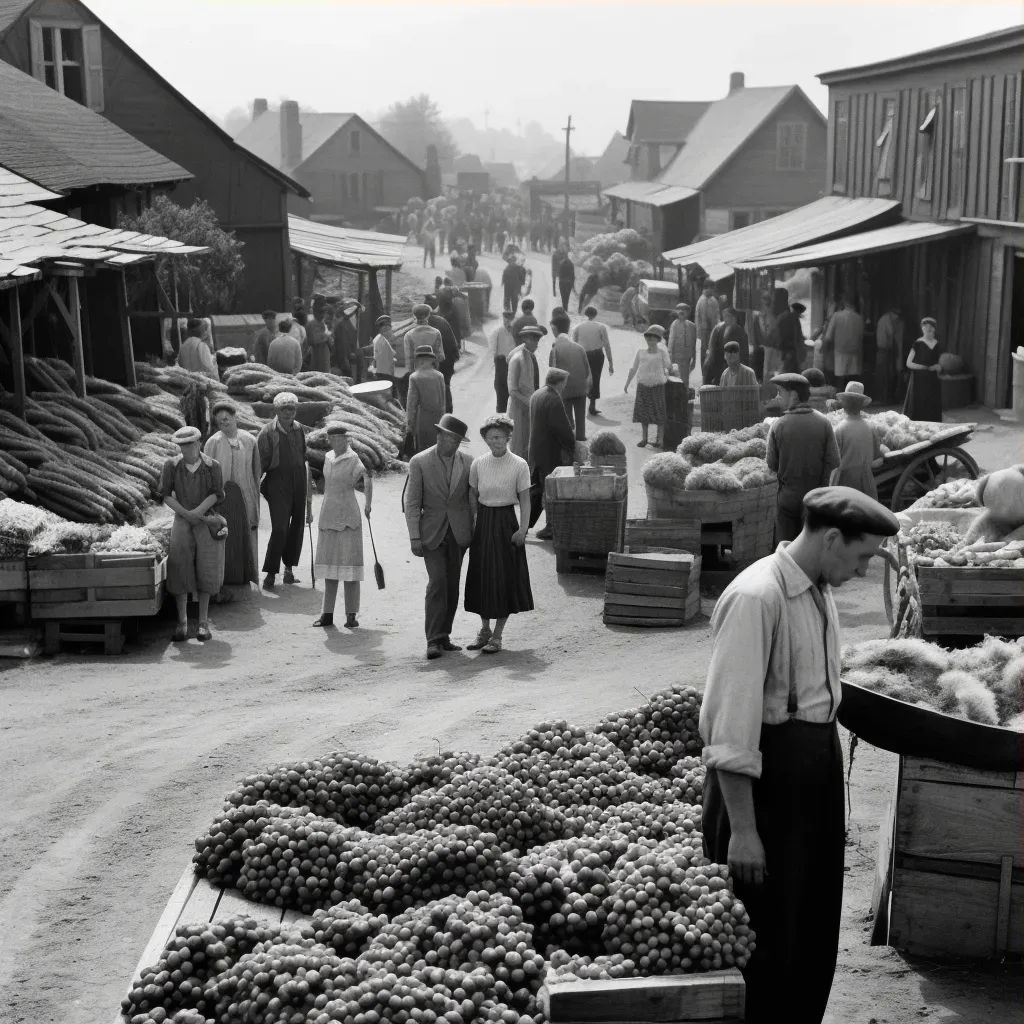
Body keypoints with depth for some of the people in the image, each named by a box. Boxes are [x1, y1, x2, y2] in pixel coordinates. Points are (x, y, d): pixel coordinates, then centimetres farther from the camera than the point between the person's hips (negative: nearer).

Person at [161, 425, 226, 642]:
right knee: (180, 570, -4)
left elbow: (217, 494, -6)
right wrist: (186, 513, -13)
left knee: (205, 571, 0)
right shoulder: (172, 465, -2)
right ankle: (182, 623, 2)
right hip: (182, 521, 1)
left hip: (206, 522, -1)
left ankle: (203, 623, 6)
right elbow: (165, 495, -3)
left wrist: (198, 511, -18)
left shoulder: (211, 466, -4)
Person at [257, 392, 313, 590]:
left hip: (299, 483, 5)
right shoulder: (268, 432, -6)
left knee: (297, 526, 8)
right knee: (279, 529, -11)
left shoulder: (299, 429, 8)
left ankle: (289, 566, 23)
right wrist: (255, 486, -7)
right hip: (278, 483, -5)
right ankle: (270, 573, -3)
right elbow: (260, 462, -4)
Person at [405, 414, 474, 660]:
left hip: (458, 533, 3)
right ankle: (434, 640, -10)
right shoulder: (419, 462, -5)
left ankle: (444, 636, 17)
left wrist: (476, 531, 4)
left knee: (452, 586, 7)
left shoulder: (468, 462, 3)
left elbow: (473, 499, 9)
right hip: (432, 533, -3)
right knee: (437, 583, -12)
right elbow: (411, 502, -4)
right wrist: (415, 537, -10)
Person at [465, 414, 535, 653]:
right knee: (481, 577, 9)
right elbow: (472, 496, 9)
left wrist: (523, 529, -14)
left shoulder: (519, 465, -8)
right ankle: (484, 629, 26)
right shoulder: (478, 464, 1)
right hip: (483, 524, 3)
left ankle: (497, 636, 12)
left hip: (506, 523, -3)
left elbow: (525, 501, -6)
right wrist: (473, 522, 0)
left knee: (505, 579, 1)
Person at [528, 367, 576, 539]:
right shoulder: (554, 400, -22)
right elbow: (562, 428, -23)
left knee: (535, 488, 18)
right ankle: (551, 528, 12)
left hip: (536, 450, 9)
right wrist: (571, 447, -9)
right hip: (552, 453, -9)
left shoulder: (536, 395, 7)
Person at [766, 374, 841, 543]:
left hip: (788, 496, -1)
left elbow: (771, 465, -7)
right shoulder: (823, 423, -8)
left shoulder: (779, 425, -12)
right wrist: (819, 480, 5)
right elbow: (833, 461, -8)